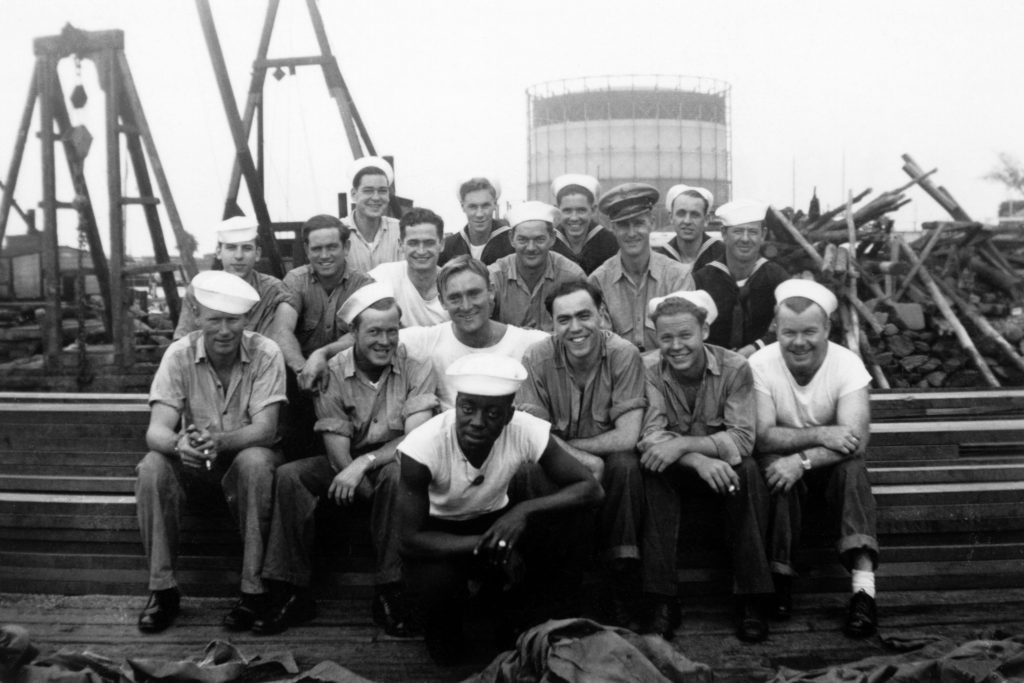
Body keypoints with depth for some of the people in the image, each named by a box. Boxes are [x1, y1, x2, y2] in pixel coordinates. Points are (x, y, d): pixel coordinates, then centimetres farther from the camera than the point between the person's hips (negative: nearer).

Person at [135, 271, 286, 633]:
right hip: (194, 464, 2)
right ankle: (162, 589, -15)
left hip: (249, 452, -2)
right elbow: (157, 430, -18)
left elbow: (265, 429, -22)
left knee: (254, 463, -35)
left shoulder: (265, 353, -15)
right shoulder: (179, 355, -11)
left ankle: (253, 589, -24)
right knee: (152, 467, -27)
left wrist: (219, 441, -42)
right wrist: (179, 445, -43)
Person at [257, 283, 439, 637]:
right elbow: (338, 451, -12)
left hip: (392, 461, -2)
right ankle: (291, 593, -15)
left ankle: (389, 592, -25)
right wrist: (377, 494, -23)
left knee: (397, 475, -36)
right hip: (347, 466, 2)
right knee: (288, 477, -22)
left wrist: (364, 462, -32)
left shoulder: (416, 369, -10)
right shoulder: (332, 373, -8)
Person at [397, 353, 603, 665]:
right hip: (437, 531, -2)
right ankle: (443, 631, 4)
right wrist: (484, 545, -37)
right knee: (438, 584, -34)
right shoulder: (423, 446, -31)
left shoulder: (526, 430, -26)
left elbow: (590, 489, -23)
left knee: (562, 527, -26)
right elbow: (410, 539, -26)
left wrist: (524, 510, -39)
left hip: (496, 519, 2)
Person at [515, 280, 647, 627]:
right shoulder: (537, 357, -11)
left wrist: (562, 444, -15)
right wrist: (586, 462, -27)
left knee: (625, 466, -32)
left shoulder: (624, 355, -14)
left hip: (606, 458, 0)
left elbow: (626, 437, -20)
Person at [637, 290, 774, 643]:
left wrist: (683, 444, -34)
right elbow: (651, 436, -18)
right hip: (674, 474, 0)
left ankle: (751, 600, -22)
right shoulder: (649, 369, -9)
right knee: (652, 471, -32)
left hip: (720, 471, 0)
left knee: (748, 471, -32)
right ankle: (661, 601, -26)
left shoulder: (734, 368, -11)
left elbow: (742, 439, -19)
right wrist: (700, 461, -36)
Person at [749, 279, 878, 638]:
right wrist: (820, 435, -32)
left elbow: (857, 441, -26)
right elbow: (762, 437, -23)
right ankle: (779, 578, -24)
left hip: (829, 463, 1)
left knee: (853, 469, -31)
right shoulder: (760, 365, -15)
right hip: (784, 460, 0)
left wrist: (802, 460, -38)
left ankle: (864, 588, -37)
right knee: (772, 467, -33)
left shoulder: (848, 363, -15)